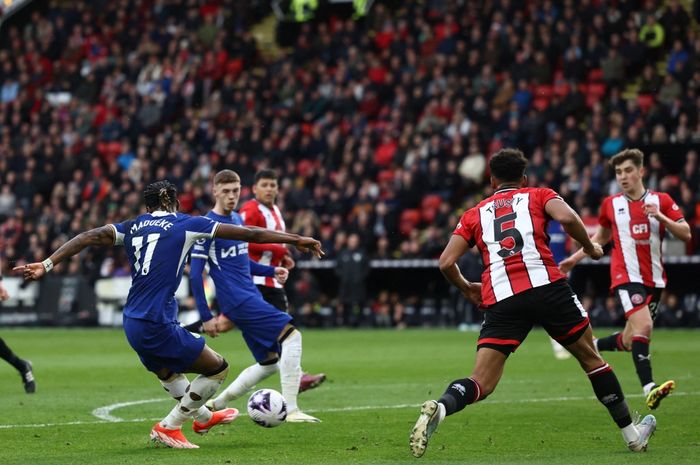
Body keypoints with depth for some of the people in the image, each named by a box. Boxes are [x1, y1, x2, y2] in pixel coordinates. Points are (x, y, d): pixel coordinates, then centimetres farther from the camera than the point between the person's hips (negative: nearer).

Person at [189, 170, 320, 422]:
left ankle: (215, 404, 17)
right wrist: (206, 317, -15)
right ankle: (291, 410, -20)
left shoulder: (237, 219, 16)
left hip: (252, 299, 9)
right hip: (238, 301, -9)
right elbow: (195, 274, -12)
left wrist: (272, 270, 10)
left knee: (270, 363, 9)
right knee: (292, 335, -18)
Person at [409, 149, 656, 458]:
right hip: (545, 285, -1)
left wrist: (466, 288, 31)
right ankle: (632, 434, 24)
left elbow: (446, 262, 13)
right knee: (590, 357, 18)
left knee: (481, 384, -3)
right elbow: (566, 217, -4)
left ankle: (439, 408, -34)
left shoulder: (474, 214, 23)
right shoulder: (538, 196, 18)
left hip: (500, 300, 1)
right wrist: (590, 247, 12)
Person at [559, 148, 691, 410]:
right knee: (643, 326, -25)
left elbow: (685, 234, -2)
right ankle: (649, 388, -33)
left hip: (654, 278, 2)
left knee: (630, 341, 7)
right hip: (626, 276, -2)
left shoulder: (661, 201, 3)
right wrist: (574, 259, 19)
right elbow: (601, 236, 23)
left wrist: (660, 216, -17)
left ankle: (591, 347, 35)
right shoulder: (611, 204, 6)